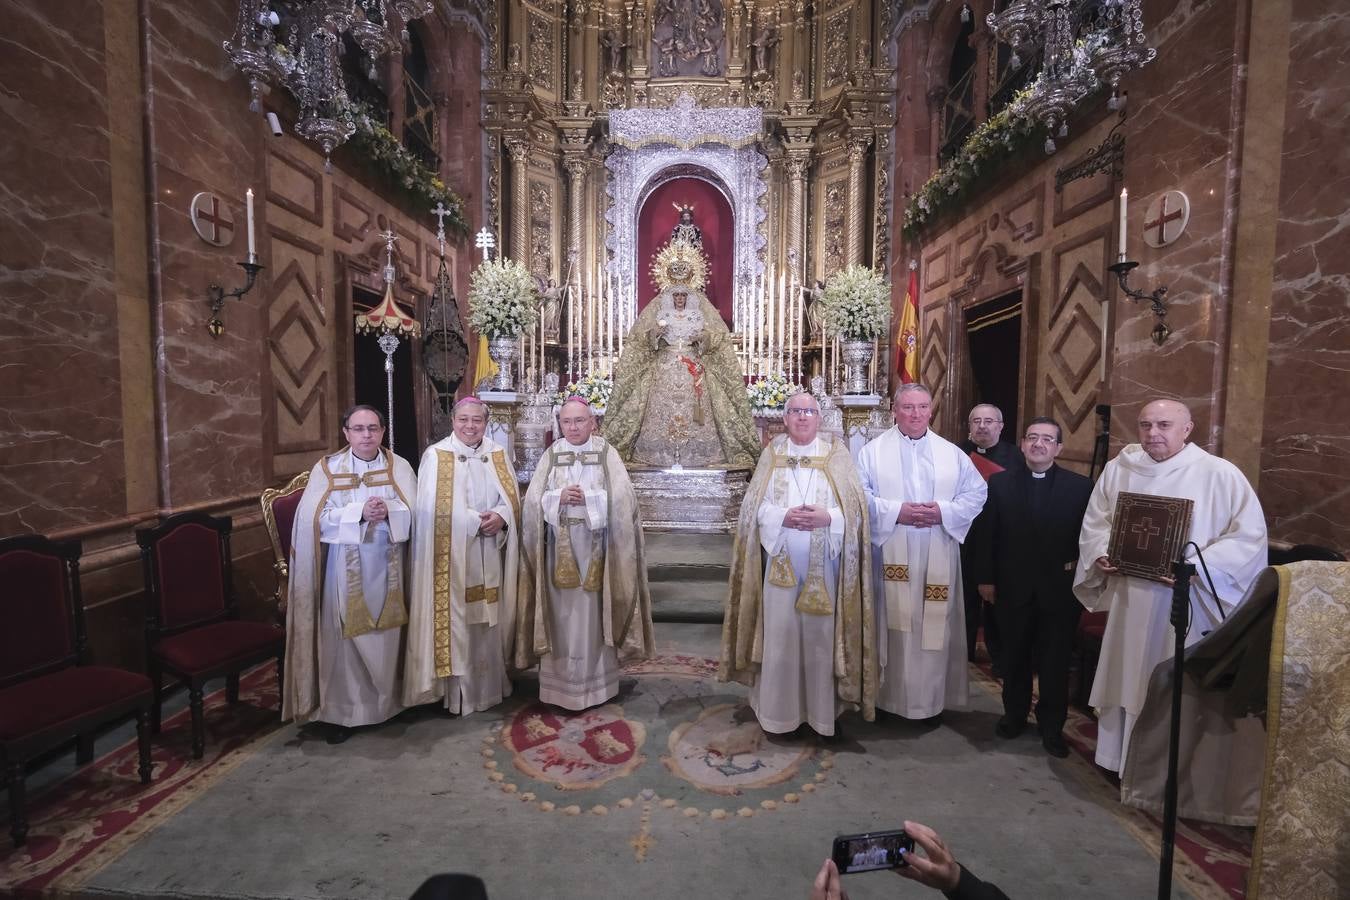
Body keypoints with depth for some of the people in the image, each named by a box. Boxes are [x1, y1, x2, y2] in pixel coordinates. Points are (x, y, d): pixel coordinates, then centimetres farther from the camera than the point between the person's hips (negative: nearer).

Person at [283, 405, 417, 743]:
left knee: (386, 637, 10)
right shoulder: (327, 468, -1)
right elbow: (315, 518, -10)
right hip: (344, 569, -1)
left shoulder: (399, 467, 2)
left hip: (388, 567, 1)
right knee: (345, 637, 4)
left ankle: (387, 702, 29)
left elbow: (416, 512, -4)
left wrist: (389, 511, -23)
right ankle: (342, 711, 20)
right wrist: (360, 512, -22)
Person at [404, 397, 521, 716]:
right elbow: (434, 509, -11)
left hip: (489, 556, 4)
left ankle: (490, 684, 26)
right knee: (455, 619, 2)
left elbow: (513, 499, 6)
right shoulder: (435, 455, -4)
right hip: (452, 554, -3)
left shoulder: (498, 454, 9)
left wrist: (500, 517, -14)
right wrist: (477, 520, -15)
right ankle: (458, 692, 16)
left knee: (488, 620, 11)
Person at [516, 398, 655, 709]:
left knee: (594, 613, 5)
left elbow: (622, 498, -9)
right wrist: (559, 496, -17)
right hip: (560, 547, 2)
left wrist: (587, 498, -18)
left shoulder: (607, 453, -1)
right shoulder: (551, 455, 5)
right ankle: (561, 681, 21)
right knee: (561, 613, 7)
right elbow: (533, 500, 0)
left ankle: (596, 680, 21)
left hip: (596, 547, -1)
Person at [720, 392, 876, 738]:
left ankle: (821, 710, 25)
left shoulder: (836, 454, 3)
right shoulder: (772, 454, 5)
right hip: (781, 564, 1)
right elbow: (755, 506, 0)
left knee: (821, 636, 7)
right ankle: (780, 710, 22)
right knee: (780, 636, 6)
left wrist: (827, 517, -19)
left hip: (823, 566, 0)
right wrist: (784, 517, -17)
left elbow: (856, 506, -2)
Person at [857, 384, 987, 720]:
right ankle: (890, 696, 19)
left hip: (938, 559, 2)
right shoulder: (873, 450, 1)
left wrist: (943, 512, -11)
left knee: (935, 626, 7)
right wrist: (896, 512, -17)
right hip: (890, 556, -2)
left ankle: (932, 699, 23)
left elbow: (976, 494, 5)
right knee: (893, 624, 5)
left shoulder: (952, 453, 9)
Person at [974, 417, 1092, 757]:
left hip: (1060, 589, -1)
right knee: (1015, 657, 15)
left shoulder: (1080, 486, -2)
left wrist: (1079, 569, -10)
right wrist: (985, 578, -2)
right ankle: (1014, 714, 32)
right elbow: (987, 535, 0)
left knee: (1055, 662, 10)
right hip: (1012, 588, 1)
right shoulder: (1000, 483, 0)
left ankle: (1052, 726, 27)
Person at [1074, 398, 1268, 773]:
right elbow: (1094, 522, 11)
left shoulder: (1219, 474, -5)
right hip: (1129, 601, 4)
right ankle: (1123, 762, 31)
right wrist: (1101, 554, -6)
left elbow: (1249, 534, -7)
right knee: (1126, 682, 14)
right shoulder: (1118, 469, 5)